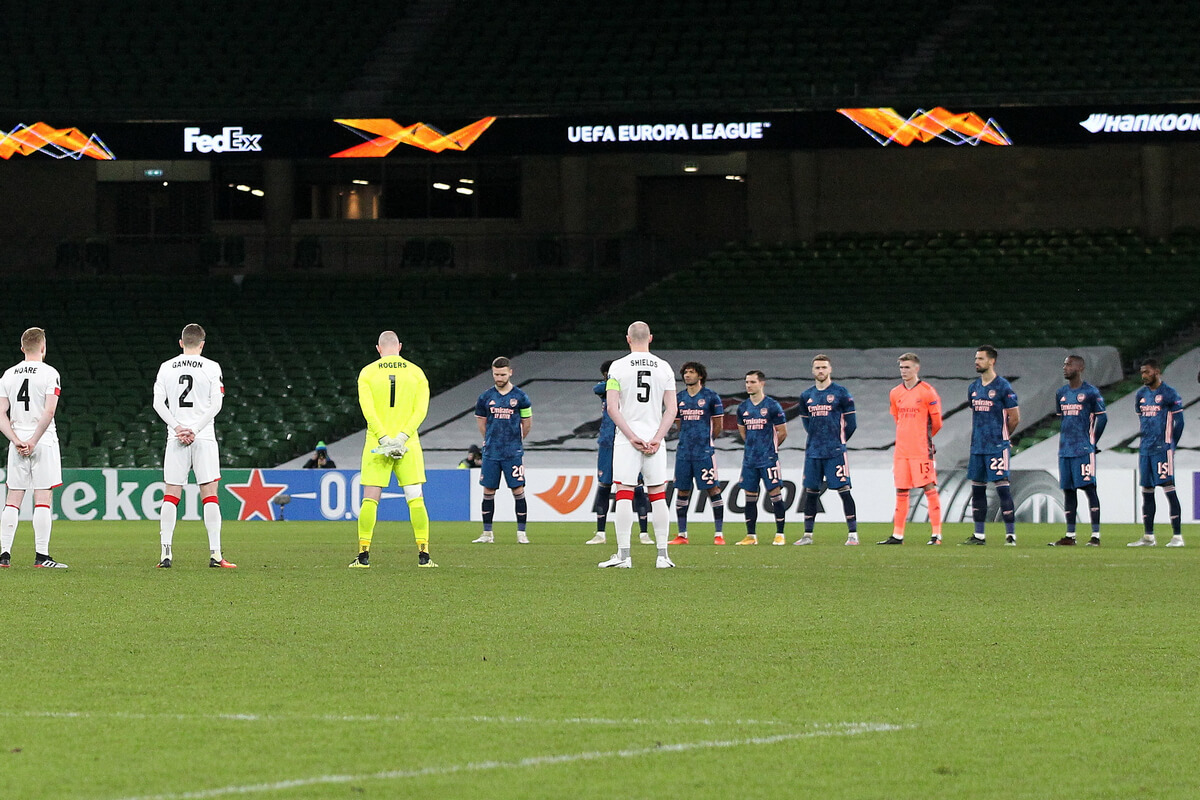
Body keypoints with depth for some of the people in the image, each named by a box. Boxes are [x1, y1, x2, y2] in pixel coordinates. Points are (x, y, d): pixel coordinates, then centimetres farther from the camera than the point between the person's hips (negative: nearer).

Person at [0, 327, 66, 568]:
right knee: (43, 498, -4)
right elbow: (49, 411, -16)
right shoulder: (50, 374, -5)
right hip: (43, 441, -4)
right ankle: (41, 555, -7)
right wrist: (33, 441, -14)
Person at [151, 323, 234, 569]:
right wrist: (195, 430, -7)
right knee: (209, 495, -1)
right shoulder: (211, 367, 1)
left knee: (171, 495, 4)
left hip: (176, 438, 2)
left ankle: (165, 553, -2)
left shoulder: (166, 368, 7)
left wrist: (177, 428, -3)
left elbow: (158, 403, 2)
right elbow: (216, 404, -6)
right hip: (203, 438, -2)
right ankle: (215, 554, -7)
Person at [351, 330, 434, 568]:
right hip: (408, 445, 1)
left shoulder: (367, 373, 1)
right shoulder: (416, 373, 5)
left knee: (370, 500, 1)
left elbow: (367, 408, -9)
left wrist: (384, 439, -12)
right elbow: (421, 409, -4)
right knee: (415, 499, 4)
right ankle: (423, 555, 0)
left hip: (377, 443, -1)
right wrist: (402, 437, -10)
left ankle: (364, 554, -3)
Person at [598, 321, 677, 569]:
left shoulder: (618, 367, -3)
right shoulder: (664, 368, 5)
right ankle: (662, 555, 4)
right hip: (655, 438, 2)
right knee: (658, 497, 6)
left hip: (627, 439, -2)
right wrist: (656, 439, -5)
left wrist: (632, 436, -9)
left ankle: (623, 555, -5)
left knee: (624, 496, -1)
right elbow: (671, 409, 0)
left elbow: (612, 408, -9)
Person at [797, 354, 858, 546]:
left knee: (843, 490, -7)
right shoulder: (806, 396, 11)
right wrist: (817, 439, 13)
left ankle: (853, 534, -5)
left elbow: (851, 424, 0)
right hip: (813, 451, 5)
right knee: (810, 492, 7)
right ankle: (807, 534, 14)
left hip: (835, 451, -5)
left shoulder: (841, 393, -3)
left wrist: (839, 441, 5)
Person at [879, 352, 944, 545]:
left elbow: (936, 423, 1)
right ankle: (897, 535, 11)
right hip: (901, 450, 6)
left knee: (929, 488, -6)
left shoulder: (927, 392, -6)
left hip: (921, 450, -6)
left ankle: (936, 534, -4)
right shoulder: (895, 394, 10)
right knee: (901, 491, 7)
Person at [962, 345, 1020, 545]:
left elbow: (1014, 418, -5)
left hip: (997, 447, -7)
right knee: (977, 488, 9)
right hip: (977, 446, 7)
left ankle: (1011, 534, -7)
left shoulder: (1003, 387, -8)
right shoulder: (973, 388, 13)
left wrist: (1001, 437, 5)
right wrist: (978, 437, 15)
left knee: (1002, 487, -9)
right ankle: (979, 534, 15)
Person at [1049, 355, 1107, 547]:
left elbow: (1102, 417, -3)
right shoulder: (1061, 394, 14)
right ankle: (1070, 535, 12)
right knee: (1068, 490, 8)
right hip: (1065, 450, 7)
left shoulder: (1091, 392, -6)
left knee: (1089, 488, -8)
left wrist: (1092, 442, -2)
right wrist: (1064, 441, 15)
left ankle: (1095, 535, -8)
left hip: (1084, 450, -7)